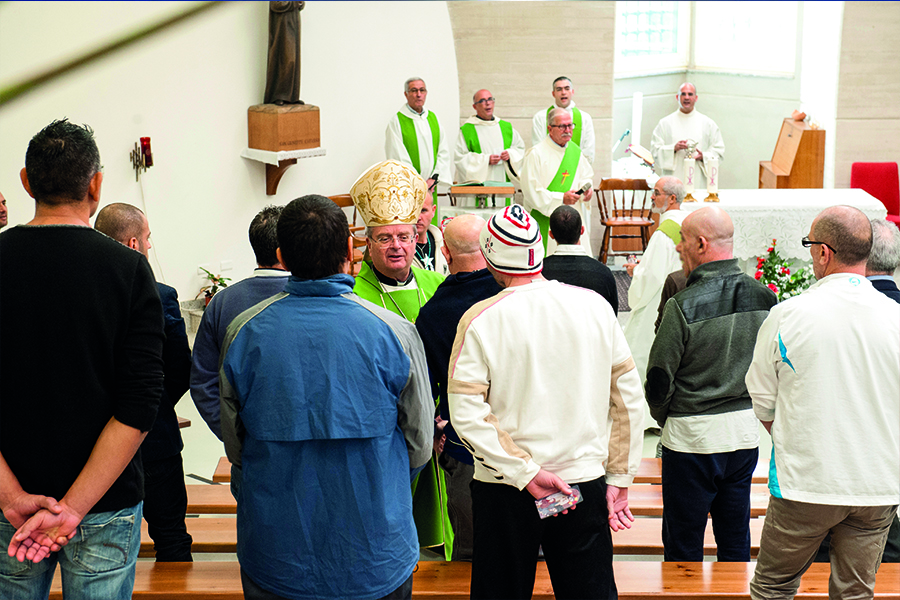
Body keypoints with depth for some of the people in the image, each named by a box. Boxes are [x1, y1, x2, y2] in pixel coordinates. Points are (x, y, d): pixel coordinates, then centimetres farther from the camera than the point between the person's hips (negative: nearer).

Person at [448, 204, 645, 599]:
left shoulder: (480, 320, -10)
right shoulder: (595, 306, -2)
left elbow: (467, 414, -15)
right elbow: (628, 396, 1)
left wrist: (524, 472, -14)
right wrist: (619, 477, 7)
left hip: (503, 491, -2)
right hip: (585, 478, 2)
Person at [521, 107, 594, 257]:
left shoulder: (575, 151, 10)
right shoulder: (536, 154, -9)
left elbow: (585, 176, 21)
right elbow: (531, 191, -13)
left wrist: (587, 188, -3)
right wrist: (561, 198, -18)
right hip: (545, 221, -6)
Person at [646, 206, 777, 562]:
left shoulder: (683, 306, -18)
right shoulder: (763, 297, -1)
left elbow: (659, 381, -12)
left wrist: (664, 419, 6)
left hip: (692, 437, -6)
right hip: (746, 430, 6)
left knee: (683, 546, 8)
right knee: (736, 540, 17)